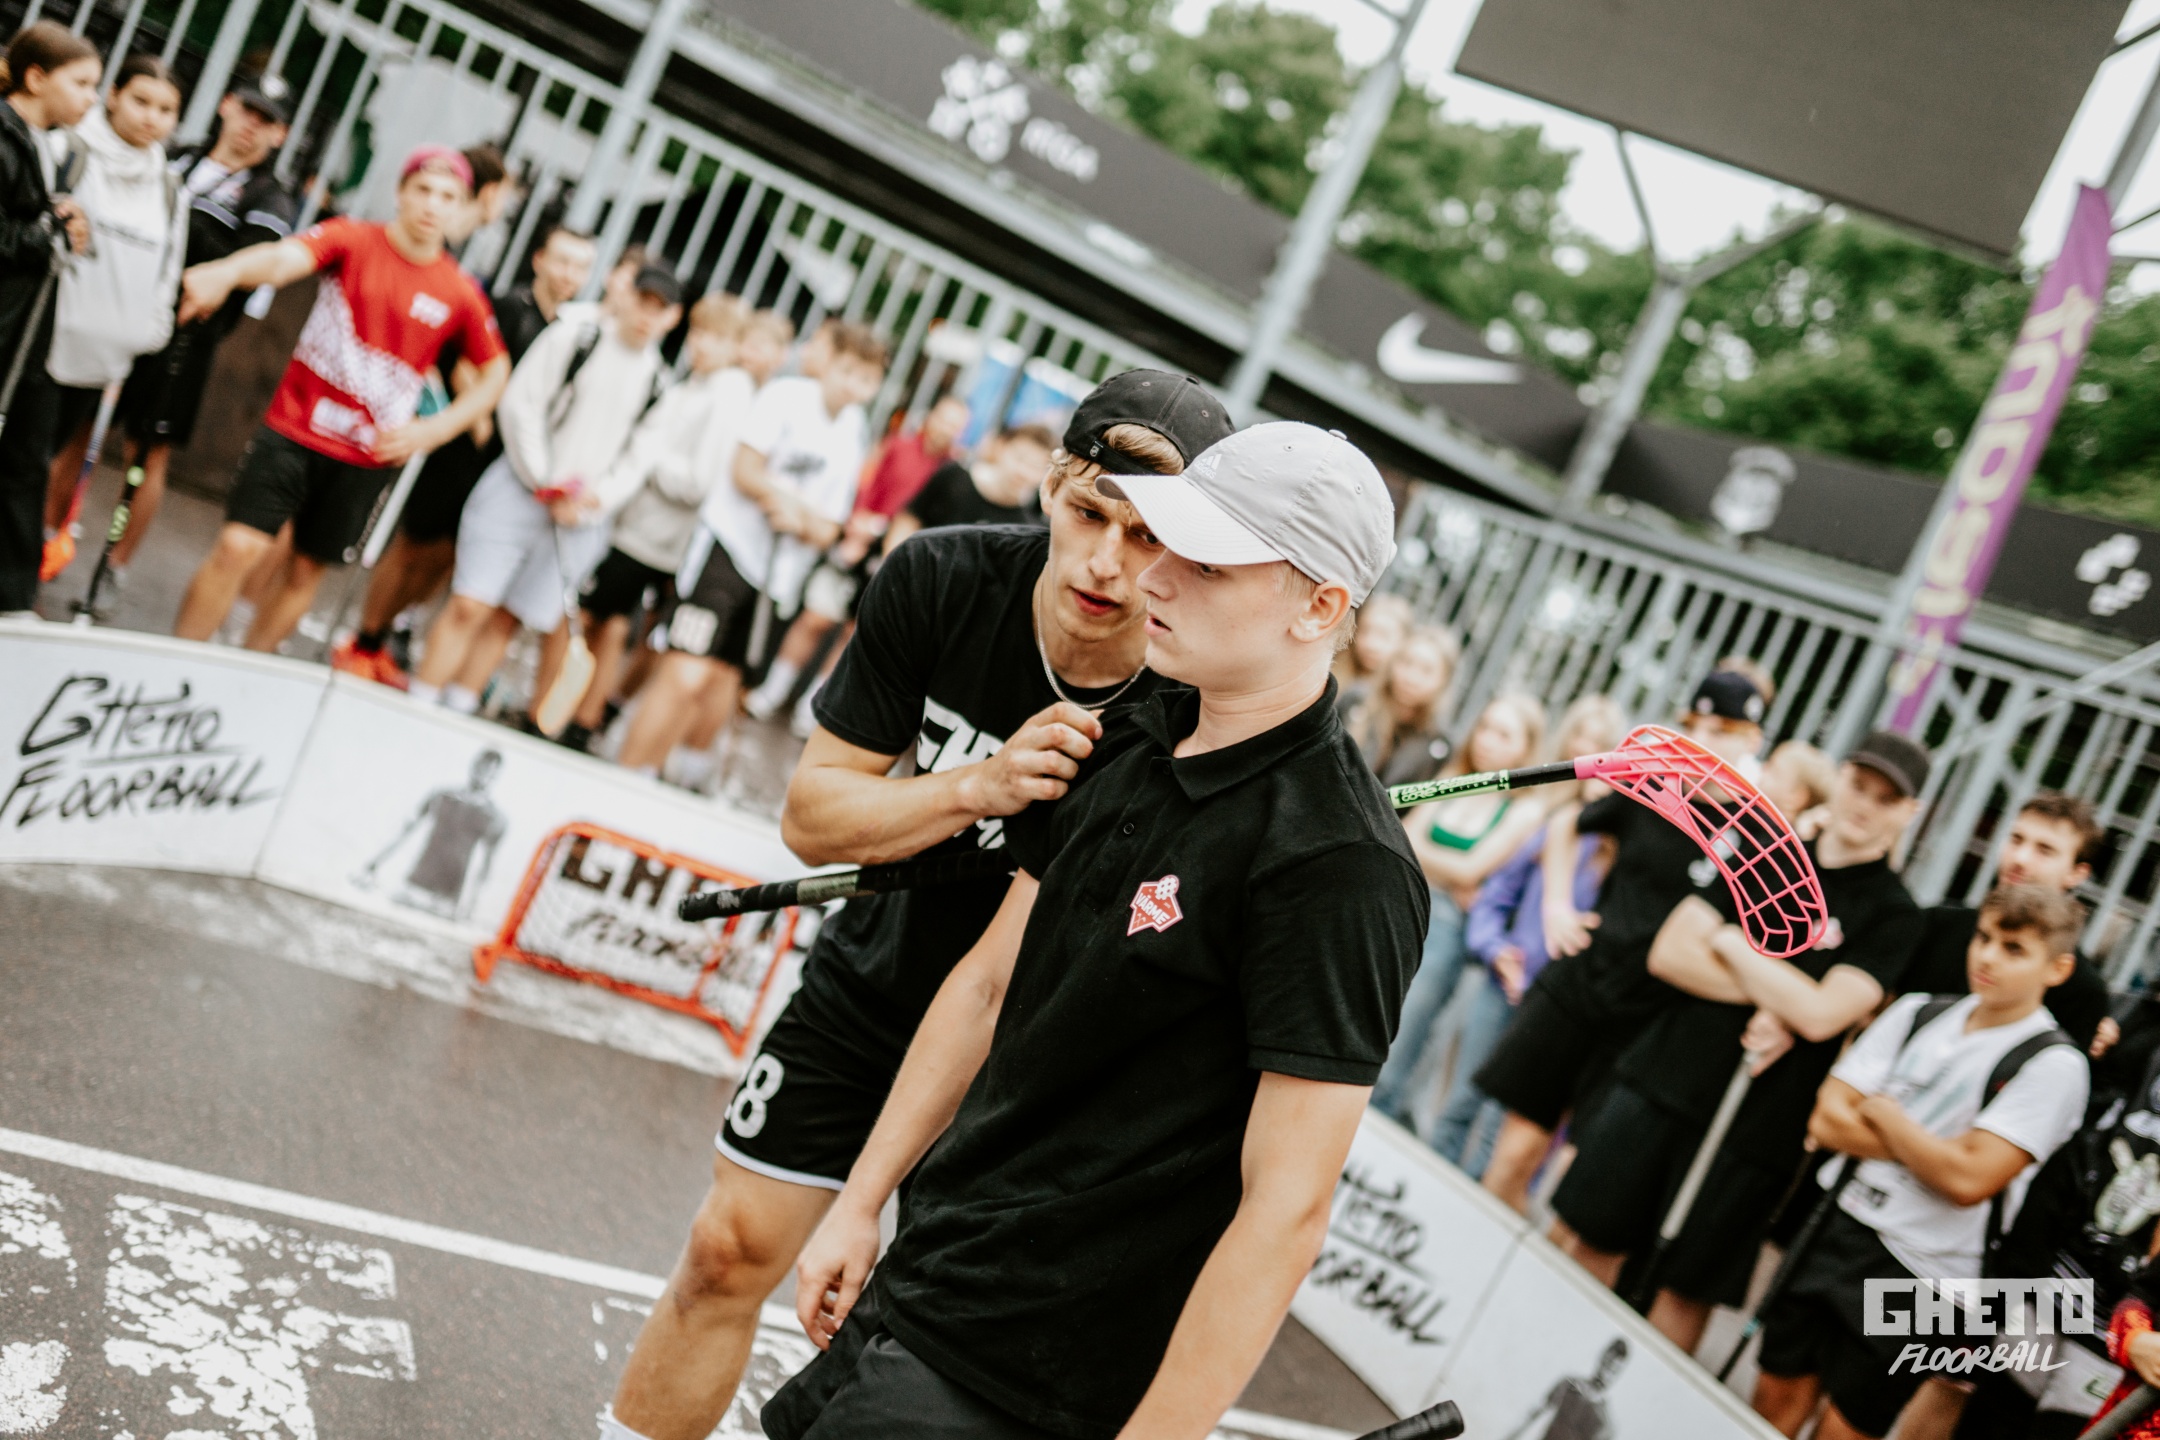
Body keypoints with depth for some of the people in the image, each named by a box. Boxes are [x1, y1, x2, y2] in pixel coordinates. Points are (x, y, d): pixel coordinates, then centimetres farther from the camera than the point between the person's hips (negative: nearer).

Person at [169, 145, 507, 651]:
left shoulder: (461, 293, 0)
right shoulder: (353, 240, -6)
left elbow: (496, 373, 11)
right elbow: (287, 256, -27)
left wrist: (430, 429, -1)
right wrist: (226, 272, -50)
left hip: (368, 455, 3)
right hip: (293, 432, -2)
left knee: (307, 570, 10)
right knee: (238, 547, -11)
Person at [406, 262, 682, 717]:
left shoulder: (661, 381, 7)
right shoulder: (575, 336, -2)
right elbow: (520, 404, -4)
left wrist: (595, 500, -7)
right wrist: (544, 481, -10)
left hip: (580, 518, 3)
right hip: (520, 489, -3)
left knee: (506, 620, 7)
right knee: (469, 606, -8)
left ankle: (457, 713, 13)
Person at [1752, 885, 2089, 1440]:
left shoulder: (2053, 1064, -11)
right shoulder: (1917, 1014, 7)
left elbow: (1967, 1179, -20)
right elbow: (1826, 1120, 1)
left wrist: (1882, 1111, -7)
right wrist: (1925, 1150, -12)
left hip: (1916, 1274, -5)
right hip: (1837, 1227, 5)